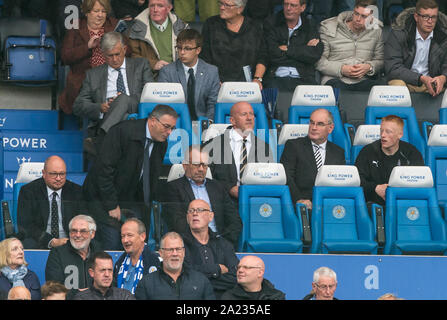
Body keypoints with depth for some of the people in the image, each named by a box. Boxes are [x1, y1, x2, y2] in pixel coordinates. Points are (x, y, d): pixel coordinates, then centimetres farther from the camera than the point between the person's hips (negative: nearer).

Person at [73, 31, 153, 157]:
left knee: (123, 99, -34)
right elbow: (78, 106, 15)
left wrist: (124, 101, -7)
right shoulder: (93, 74, 23)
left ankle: (97, 142, -48)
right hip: (103, 121, 0)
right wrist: (100, 108, -7)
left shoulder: (140, 65, 22)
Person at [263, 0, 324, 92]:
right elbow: (273, 54, -4)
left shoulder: (310, 27, 13)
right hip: (276, 77, -1)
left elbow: (315, 55, -4)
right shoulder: (271, 24, 9)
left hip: (303, 78, 1)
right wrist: (304, 49, 0)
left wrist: (287, 49, -5)